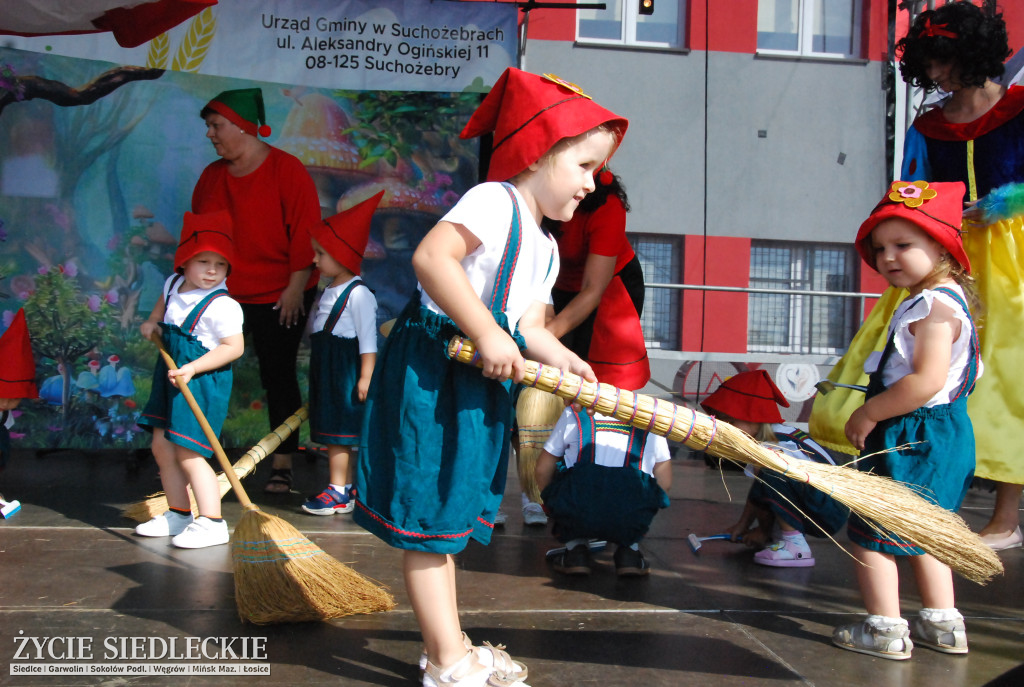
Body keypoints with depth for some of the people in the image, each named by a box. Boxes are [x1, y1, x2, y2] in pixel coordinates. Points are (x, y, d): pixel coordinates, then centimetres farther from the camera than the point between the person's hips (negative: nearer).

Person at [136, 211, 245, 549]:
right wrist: (152, 321, 13)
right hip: (171, 376, 9)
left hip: (203, 382, -9)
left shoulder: (222, 306, -20)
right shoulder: (174, 284, 5)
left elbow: (233, 347, -22)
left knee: (187, 452, -10)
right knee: (162, 446, 14)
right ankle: (178, 514, 28)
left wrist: (193, 368, -27)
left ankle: (211, 522, -4)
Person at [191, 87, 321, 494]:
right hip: (223, 294, 5)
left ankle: (282, 465, 12)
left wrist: (295, 288, -16)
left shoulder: (286, 170, -11)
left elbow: (305, 232, -14)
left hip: (279, 296, -5)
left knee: (278, 376, 1)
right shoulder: (212, 176, 8)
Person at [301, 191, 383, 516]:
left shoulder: (358, 294, -15)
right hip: (326, 370, 9)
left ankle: (338, 493, 1)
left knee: (338, 431, -5)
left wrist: (366, 377, -20)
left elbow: (368, 340, -17)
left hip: (346, 370, -9)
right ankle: (346, 487, 20)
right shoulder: (330, 291, 14)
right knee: (331, 431, 12)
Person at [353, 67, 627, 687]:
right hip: (431, 374, -10)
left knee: (446, 515, 18)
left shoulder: (545, 248, 15)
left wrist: (561, 357, -12)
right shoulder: (493, 202, -14)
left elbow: (529, 326, 9)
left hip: (482, 384, 10)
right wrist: (487, 334, -29)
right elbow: (431, 256, -29)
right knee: (428, 518, -1)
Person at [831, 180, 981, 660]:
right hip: (935, 436, 11)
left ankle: (885, 630, 5)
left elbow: (926, 382, -28)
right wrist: (874, 413, 14)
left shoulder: (936, 305, -19)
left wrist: (868, 414, -20)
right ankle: (942, 625, 30)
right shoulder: (937, 301, 13)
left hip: (916, 438, -11)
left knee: (870, 534, -2)